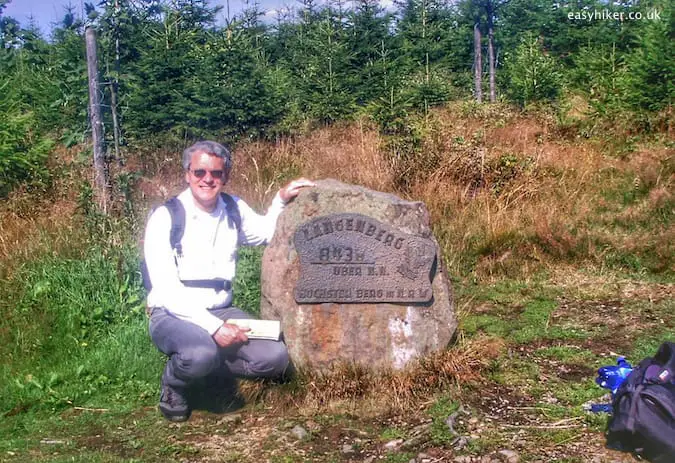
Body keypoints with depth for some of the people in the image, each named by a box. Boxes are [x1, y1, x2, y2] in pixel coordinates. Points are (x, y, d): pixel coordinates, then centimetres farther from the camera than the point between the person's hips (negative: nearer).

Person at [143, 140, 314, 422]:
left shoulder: (234, 209, 4)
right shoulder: (165, 218, -11)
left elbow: (266, 233, 26)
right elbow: (167, 290, -18)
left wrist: (282, 199, 8)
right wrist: (214, 326, -26)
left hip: (222, 311, 5)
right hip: (173, 315, -5)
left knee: (274, 357, -19)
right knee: (201, 354, -37)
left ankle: (215, 372, 11)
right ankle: (173, 388, -1)